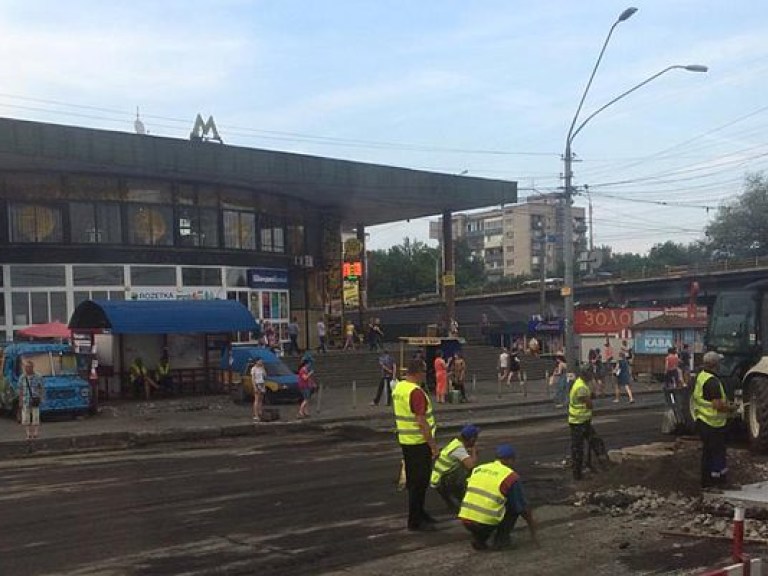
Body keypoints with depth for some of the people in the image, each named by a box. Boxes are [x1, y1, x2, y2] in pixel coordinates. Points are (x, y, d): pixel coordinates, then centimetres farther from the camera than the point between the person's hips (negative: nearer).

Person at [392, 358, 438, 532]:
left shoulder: (398, 388, 7)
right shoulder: (416, 392, -22)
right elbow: (421, 422, -24)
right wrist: (433, 444, -19)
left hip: (405, 440, 9)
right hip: (419, 442, -9)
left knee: (413, 481, 18)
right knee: (419, 482, -1)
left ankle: (419, 513, 30)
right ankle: (415, 521, 4)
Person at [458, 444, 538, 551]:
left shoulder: (477, 469, 16)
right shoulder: (511, 477, -1)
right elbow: (524, 509, 6)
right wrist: (533, 534, 19)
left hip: (465, 519, 5)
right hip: (486, 523, -5)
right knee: (515, 505, 16)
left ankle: (478, 539, 18)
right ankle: (501, 539, 11)